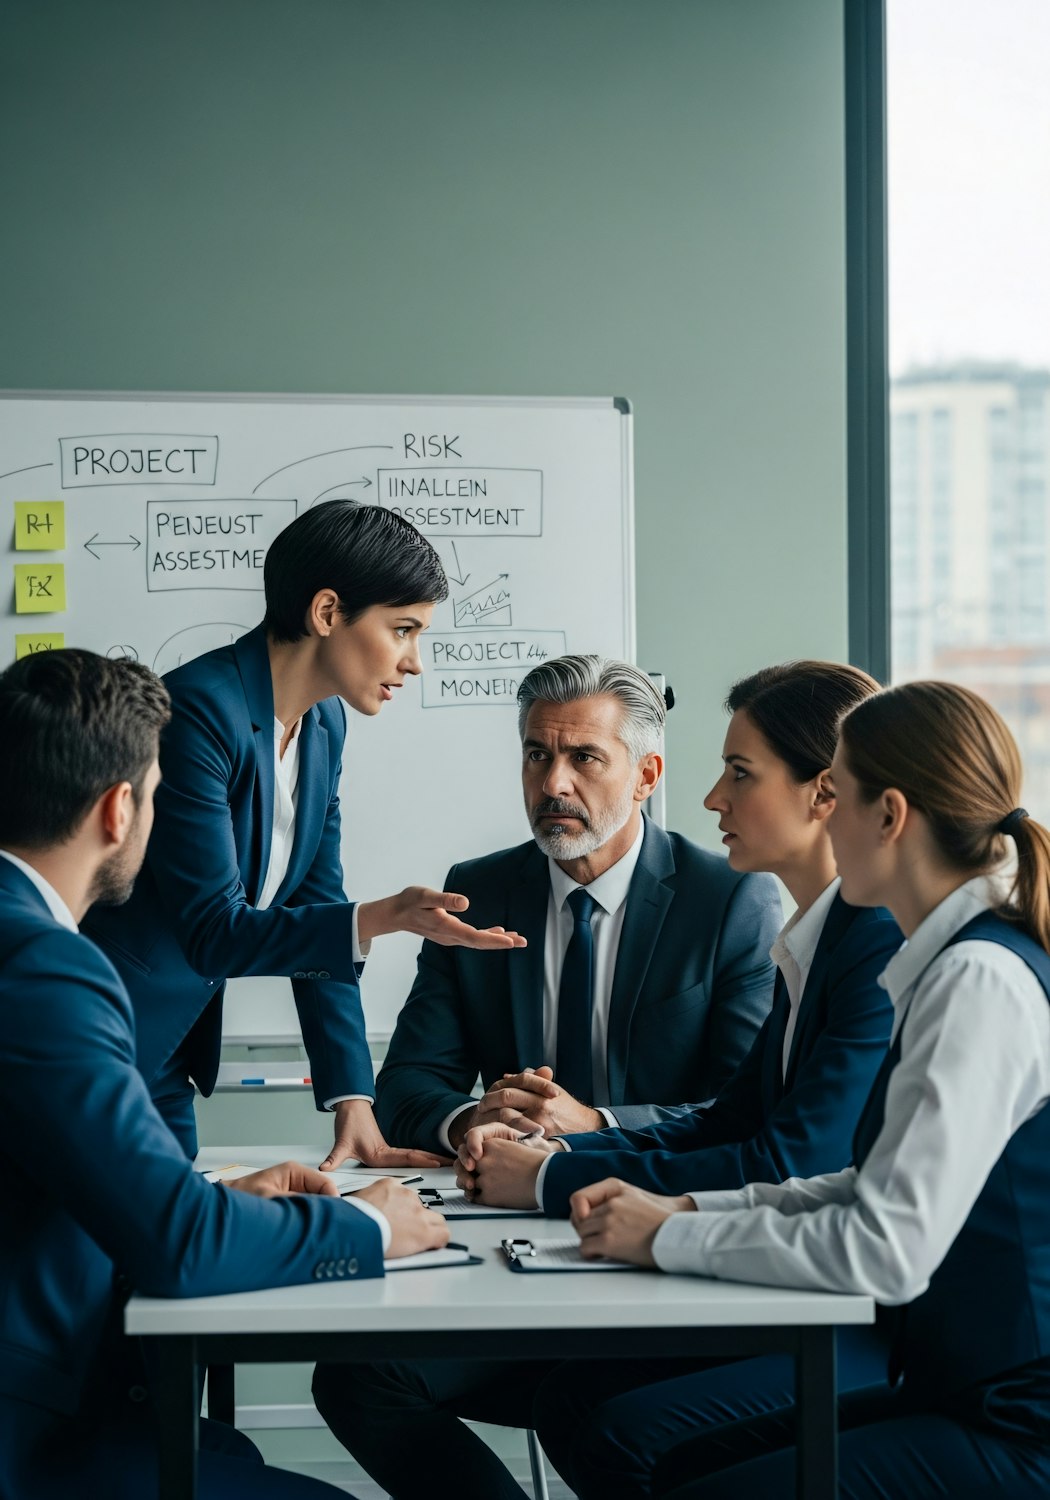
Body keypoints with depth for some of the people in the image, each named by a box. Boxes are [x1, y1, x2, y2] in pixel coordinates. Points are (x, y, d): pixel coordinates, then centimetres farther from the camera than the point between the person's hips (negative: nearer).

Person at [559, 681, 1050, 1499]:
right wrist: (687, 1209, 4)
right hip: (972, 1394, 9)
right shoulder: (956, 960, 10)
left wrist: (670, 1238, -14)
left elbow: (886, 1249, -25)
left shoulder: (981, 981, -21)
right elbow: (882, 1189, 14)